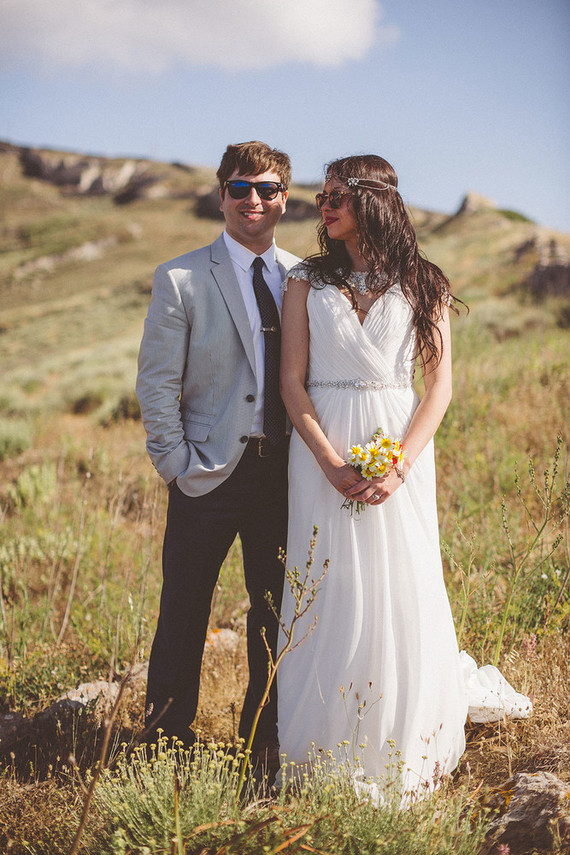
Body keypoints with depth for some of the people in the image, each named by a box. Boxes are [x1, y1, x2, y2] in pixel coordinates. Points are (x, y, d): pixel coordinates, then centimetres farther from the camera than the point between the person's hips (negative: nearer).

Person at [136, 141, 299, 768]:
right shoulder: (180, 280, -3)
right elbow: (156, 385, -4)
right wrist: (178, 463, -9)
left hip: (284, 470, 3)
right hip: (209, 473, -3)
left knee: (276, 610, 12)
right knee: (184, 611, 5)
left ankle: (265, 741, 27)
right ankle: (168, 741, 20)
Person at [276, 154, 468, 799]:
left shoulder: (422, 285, 5)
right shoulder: (307, 282, 7)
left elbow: (440, 385, 0)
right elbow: (292, 382, 1)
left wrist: (400, 463, -13)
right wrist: (332, 463, -12)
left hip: (400, 450, 0)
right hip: (324, 450, 0)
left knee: (403, 592, 1)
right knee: (330, 593, 1)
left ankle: (403, 751, 17)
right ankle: (328, 754, 13)